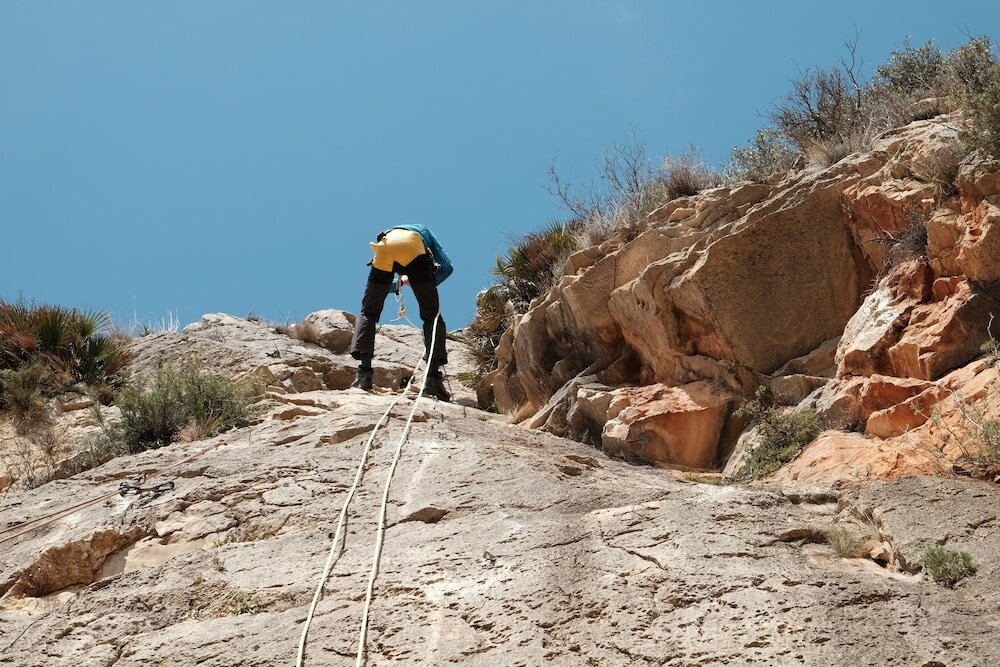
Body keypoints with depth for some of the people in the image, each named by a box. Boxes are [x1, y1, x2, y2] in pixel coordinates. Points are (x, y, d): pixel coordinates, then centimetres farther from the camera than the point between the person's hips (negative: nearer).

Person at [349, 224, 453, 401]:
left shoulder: (389, 232, 46)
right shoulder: (425, 232, 41)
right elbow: (447, 268, 23)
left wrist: (400, 282, 35)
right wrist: (429, 286, 34)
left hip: (385, 246, 2)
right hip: (413, 249, -2)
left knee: (368, 313, 16)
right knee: (432, 316, 8)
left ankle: (364, 375, 0)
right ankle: (433, 377, -4)